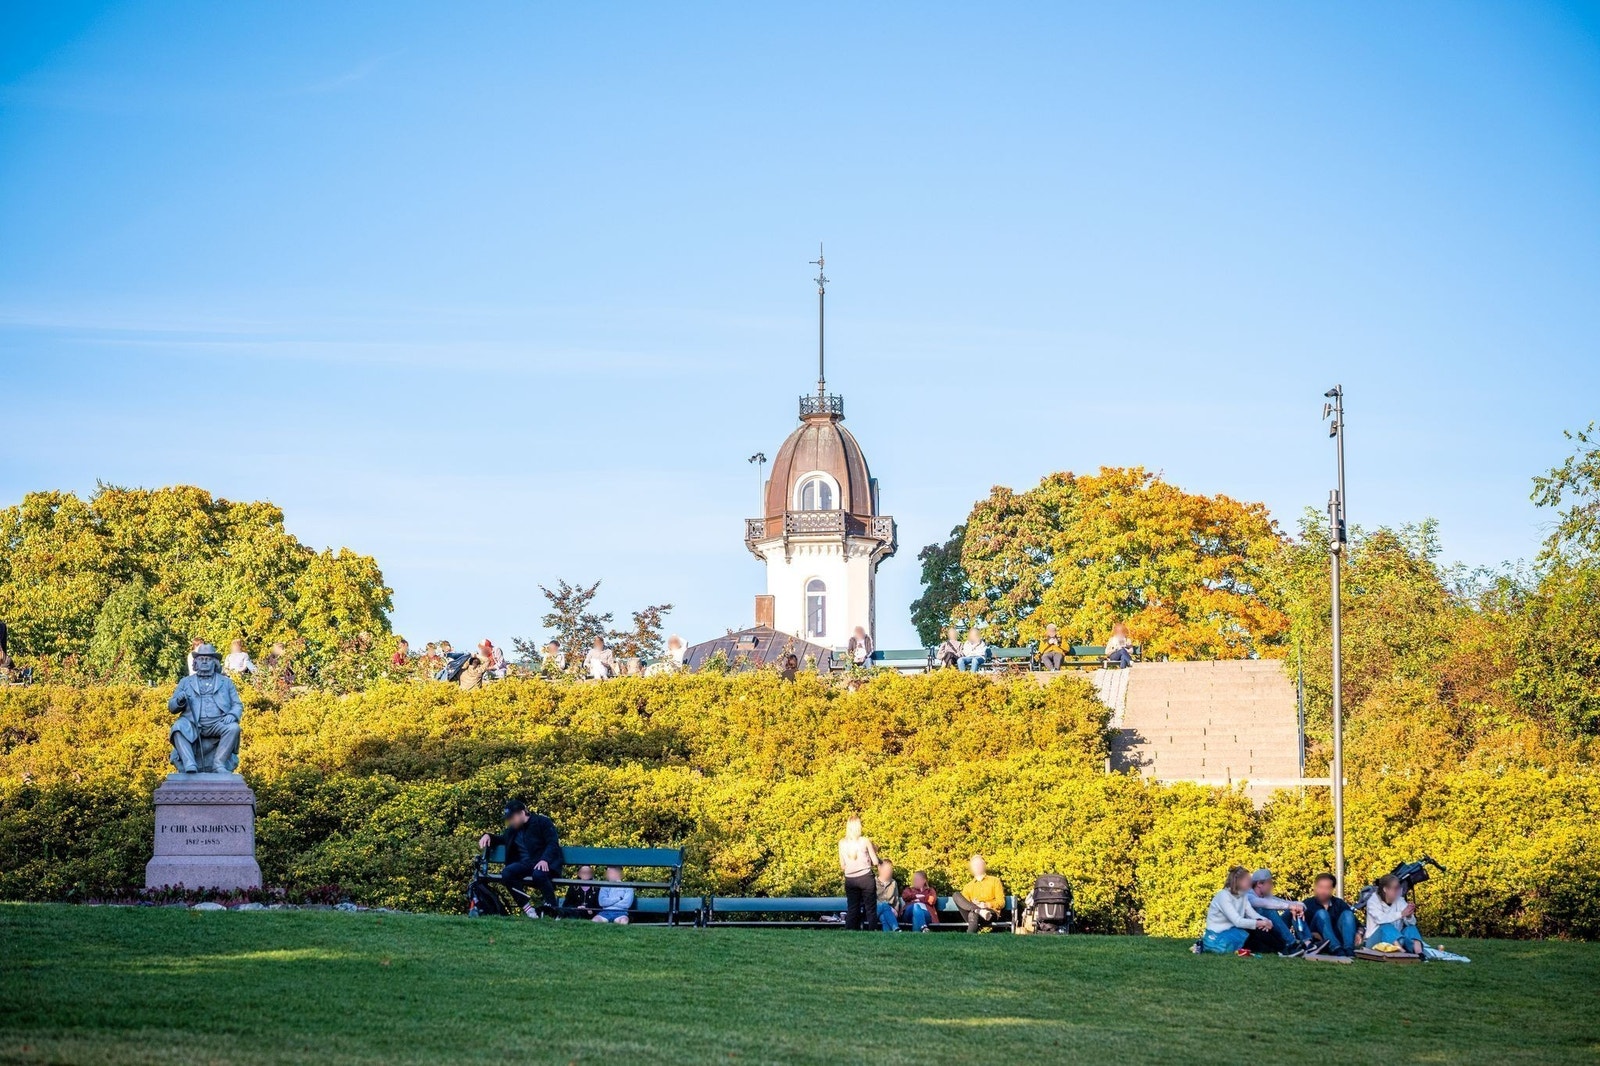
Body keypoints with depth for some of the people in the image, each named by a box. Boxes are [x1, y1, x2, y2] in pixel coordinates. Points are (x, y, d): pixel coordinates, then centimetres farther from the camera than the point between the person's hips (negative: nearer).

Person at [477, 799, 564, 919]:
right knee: (506, 873, -26)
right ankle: (527, 907, -22)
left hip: (544, 864, -5)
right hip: (525, 864, 5)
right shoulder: (513, 829, 20)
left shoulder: (542, 822, 0)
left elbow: (553, 844, -9)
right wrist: (488, 836, 16)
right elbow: (502, 838, 38)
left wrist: (544, 860, -26)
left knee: (538, 874, -40)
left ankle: (552, 908, -25)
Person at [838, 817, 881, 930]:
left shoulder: (842, 843, 1)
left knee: (852, 910, 7)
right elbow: (875, 862, -2)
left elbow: (842, 866, 5)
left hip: (850, 880, 2)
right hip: (866, 878, -2)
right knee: (870, 909, 3)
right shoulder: (865, 841, -5)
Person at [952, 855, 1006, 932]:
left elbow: (1001, 903, 9)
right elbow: (963, 903, 13)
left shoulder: (994, 881, 19)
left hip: (991, 914, -3)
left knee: (973, 914, -39)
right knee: (956, 895, -23)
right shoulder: (968, 886, 28)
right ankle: (979, 911, -42)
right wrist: (972, 905, -10)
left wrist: (987, 905, -10)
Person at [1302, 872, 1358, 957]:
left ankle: (1349, 949, -39)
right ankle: (1336, 949, -47)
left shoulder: (1339, 904, 13)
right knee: (1321, 914, -23)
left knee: (1347, 913, -14)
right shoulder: (1308, 905, 4)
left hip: (1338, 939, 3)